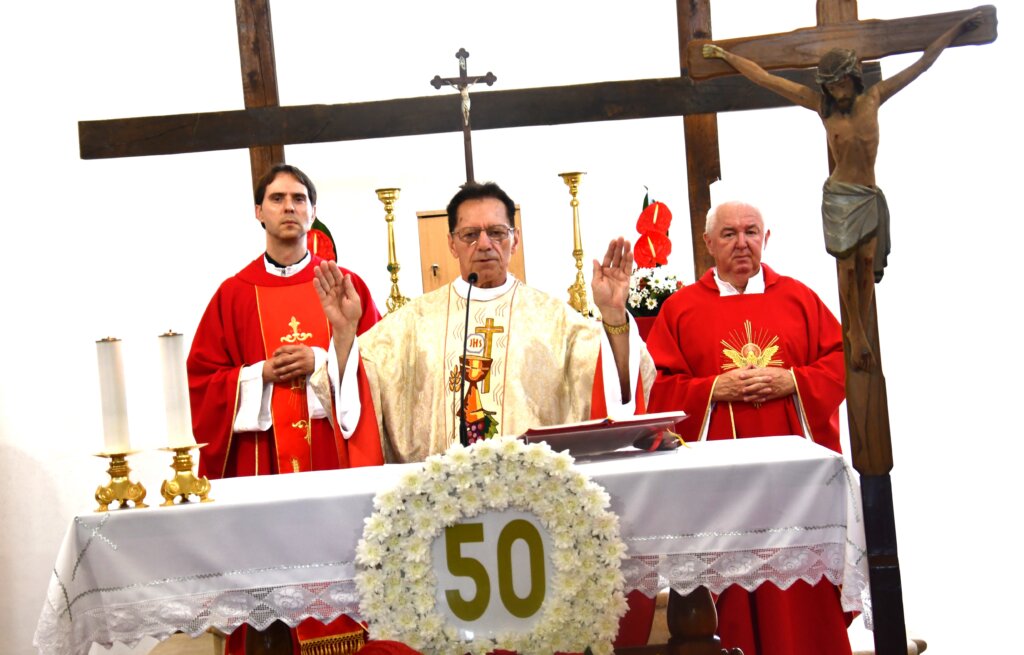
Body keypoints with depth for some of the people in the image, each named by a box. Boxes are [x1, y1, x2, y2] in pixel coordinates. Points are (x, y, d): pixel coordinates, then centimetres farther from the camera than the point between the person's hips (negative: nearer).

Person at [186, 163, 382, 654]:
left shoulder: (346, 285, 7)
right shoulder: (234, 294, 8)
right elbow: (202, 377, 5)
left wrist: (321, 364, -12)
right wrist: (262, 374, -9)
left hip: (336, 452, 0)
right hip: (261, 459, 1)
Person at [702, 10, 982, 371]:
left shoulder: (874, 97, 4)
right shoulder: (822, 104, -1)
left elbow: (923, 62, 12)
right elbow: (765, 78, 2)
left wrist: (959, 27, 16)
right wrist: (726, 56, 5)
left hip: (870, 195, 2)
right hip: (841, 195, -2)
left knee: (867, 264, -2)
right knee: (848, 265, -4)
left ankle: (860, 336, 7)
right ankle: (857, 335, 9)